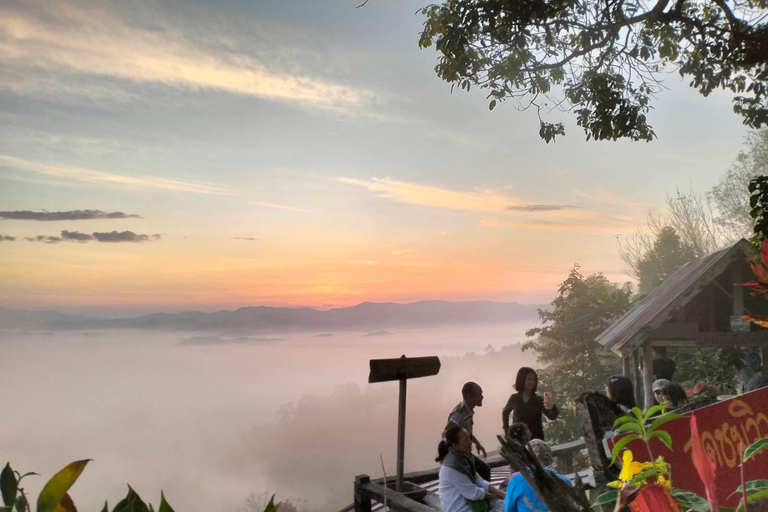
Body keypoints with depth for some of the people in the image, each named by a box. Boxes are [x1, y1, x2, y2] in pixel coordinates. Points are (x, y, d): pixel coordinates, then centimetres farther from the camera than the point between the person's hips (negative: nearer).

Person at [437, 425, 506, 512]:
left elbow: (479, 481, 5)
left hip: (468, 501, 8)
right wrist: (494, 496, -5)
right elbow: (473, 493, -21)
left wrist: (501, 494, -5)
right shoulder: (452, 465, -26)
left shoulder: (464, 457, 2)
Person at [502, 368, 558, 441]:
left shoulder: (539, 400, -3)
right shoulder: (514, 398, 0)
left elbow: (552, 416, -20)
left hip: (536, 439, 0)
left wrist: (552, 407, -42)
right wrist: (507, 431, 10)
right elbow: (505, 412, 20)